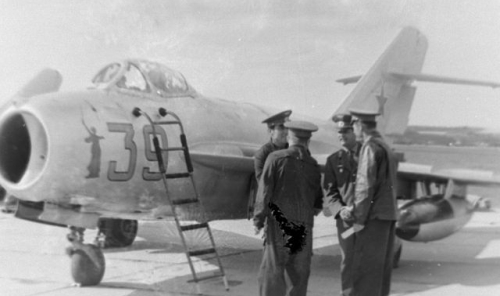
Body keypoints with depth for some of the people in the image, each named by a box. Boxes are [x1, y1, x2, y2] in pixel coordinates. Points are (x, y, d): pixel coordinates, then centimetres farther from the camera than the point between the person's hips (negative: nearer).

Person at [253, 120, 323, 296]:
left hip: (279, 224, -3)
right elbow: (318, 203, 12)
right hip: (304, 225, 4)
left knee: (272, 272, -2)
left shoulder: (276, 158, -5)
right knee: (298, 274, 11)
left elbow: (264, 191, -8)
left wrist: (258, 220, 0)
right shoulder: (313, 165, 7)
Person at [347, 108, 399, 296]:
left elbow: (366, 185, -18)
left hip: (374, 216, -9)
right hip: (388, 214, 9)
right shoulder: (386, 147, 16)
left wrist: (359, 219, -14)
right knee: (381, 268, 13)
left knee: (364, 268, -6)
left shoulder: (370, 147, -12)